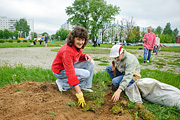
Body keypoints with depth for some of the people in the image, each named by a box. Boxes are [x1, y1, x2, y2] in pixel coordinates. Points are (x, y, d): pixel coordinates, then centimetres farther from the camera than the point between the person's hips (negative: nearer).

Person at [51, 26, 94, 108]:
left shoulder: (78, 46, -8)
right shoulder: (67, 51, -34)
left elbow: (79, 56, 13)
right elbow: (71, 73, -38)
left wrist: (85, 56, -15)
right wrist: (79, 94, -39)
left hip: (70, 65, 8)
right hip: (60, 70, -8)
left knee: (90, 63, -7)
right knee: (86, 74, -22)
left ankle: (85, 86, 2)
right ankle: (62, 83, -9)